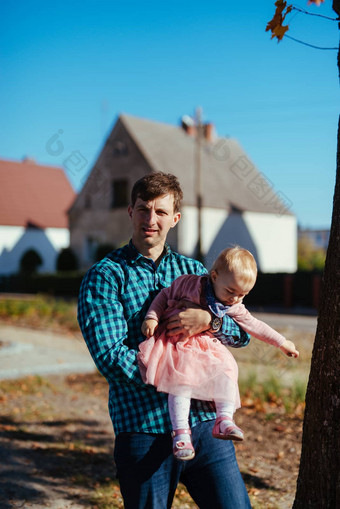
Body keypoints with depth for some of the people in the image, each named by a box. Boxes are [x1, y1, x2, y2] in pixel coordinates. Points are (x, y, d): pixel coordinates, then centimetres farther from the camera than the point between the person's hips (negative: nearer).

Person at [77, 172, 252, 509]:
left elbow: (243, 332, 10)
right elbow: (110, 355, -13)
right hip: (144, 430, -3)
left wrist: (209, 320, -13)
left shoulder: (192, 270, 14)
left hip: (205, 422, 4)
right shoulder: (104, 276, -1)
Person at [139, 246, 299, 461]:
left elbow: (254, 325, 17)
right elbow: (165, 296, 3)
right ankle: (181, 432, -26)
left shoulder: (235, 308, 5)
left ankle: (224, 419, -15)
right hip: (177, 343, -5)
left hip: (207, 347, 5)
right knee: (181, 379, -27)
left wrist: (282, 342, 19)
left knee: (227, 370, -19)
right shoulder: (189, 283, -8)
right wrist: (152, 317, -8)